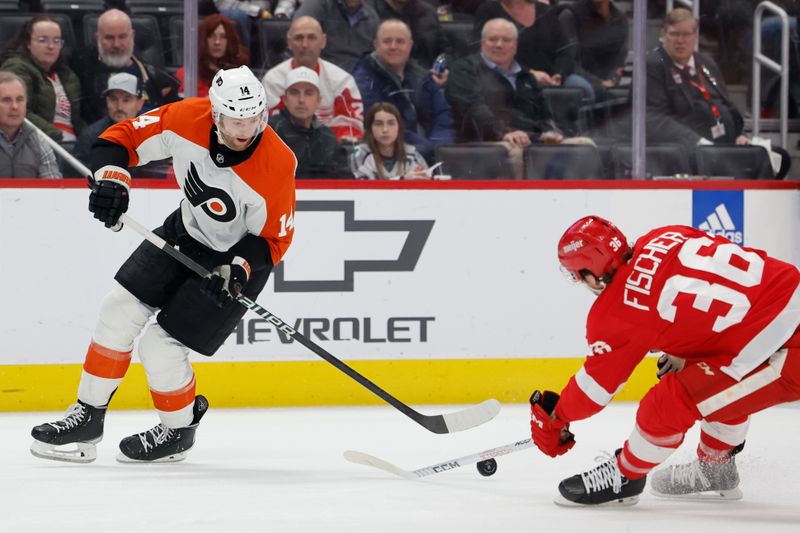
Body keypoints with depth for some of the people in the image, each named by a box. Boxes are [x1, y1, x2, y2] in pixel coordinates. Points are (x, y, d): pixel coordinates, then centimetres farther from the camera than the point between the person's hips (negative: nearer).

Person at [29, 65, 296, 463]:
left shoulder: (276, 165, -32)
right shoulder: (188, 119, -21)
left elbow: (274, 237, -19)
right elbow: (123, 136, -10)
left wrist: (239, 269, -33)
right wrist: (111, 177, -27)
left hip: (239, 255, -5)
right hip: (186, 231, 6)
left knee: (160, 345, -10)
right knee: (119, 311, 1)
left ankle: (179, 430, 17)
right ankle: (88, 416, 16)